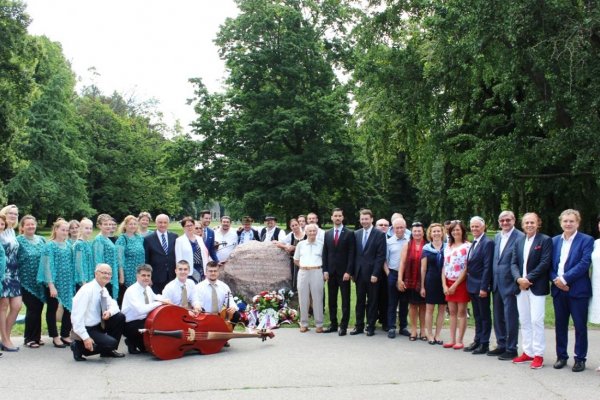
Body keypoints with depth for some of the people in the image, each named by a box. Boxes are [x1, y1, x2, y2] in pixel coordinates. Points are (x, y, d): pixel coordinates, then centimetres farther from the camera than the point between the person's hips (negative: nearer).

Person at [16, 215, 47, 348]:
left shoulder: (41, 240, 11)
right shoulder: (18, 241, -5)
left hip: (40, 282, 5)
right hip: (26, 281, -5)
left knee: (38, 308, 7)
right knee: (33, 309, -5)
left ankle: (36, 337, 20)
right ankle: (29, 338, 9)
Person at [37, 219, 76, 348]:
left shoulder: (68, 245, 9)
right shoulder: (50, 245, -9)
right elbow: (48, 266, -14)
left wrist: (74, 281, 9)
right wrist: (51, 285, -19)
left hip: (68, 283, 6)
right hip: (54, 282, -6)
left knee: (69, 308, 7)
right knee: (52, 309, 6)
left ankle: (65, 335, 19)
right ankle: (55, 337, 14)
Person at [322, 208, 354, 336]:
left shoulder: (349, 233, -2)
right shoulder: (327, 234, 10)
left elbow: (351, 254, -6)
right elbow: (325, 253, 10)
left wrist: (348, 272, -13)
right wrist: (325, 270, 1)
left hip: (344, 272, -4)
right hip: (331, 272, 4)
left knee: (345, 300, 0)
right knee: (331, 300, 7)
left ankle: (343, 326, 4)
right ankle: (333, 324, 14)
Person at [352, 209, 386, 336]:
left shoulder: (379, 234, -5)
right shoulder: (356, 234, 9)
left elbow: (381, 256, -9)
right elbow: (354, 254, 10)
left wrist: (375, 274, -14)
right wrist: (353, 272, 4)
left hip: (372, 274, -4)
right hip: (359, 273, 4)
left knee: (372, 301, 5)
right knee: (360, 301, 9)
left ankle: (370, 326, 13)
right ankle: (359, 326, 16)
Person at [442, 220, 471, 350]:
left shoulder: (467, 246, -8)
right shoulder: (448, 247, 11)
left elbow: (466, 268, -12)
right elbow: (444, 267, 10)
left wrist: (455, 285, -12)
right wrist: (444, 285, -1)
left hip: (461, 282, -6)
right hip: (449, 283, 6)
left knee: (461, 312, 1)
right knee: (452, 312, 9)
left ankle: (459, 340, 5)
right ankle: (452, 339, 13)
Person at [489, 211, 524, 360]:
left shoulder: (520, 237, -12)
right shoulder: (497, 237, 12)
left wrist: (517, 283, -15)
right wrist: (492, 281, 12)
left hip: (509, 284, -8)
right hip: (496, 283, 8)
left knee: (510, 318, -1)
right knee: (498, 317, 15)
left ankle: (511, 349, 8)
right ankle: (501, 345, 26)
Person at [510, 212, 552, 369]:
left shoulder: (545, 240, -4)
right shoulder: (518, 241, 13)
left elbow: (545, 263, -12)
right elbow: (513, 263, 8)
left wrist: (528, 278, -15)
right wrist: (519, 279, -10)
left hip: (537, 287, -6)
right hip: (521, 286, 6)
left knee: (536, 321, -7)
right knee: (524, 321, 10)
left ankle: (538, 355, -1)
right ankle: (527, 352, 19)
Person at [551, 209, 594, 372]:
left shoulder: (586, 240, -4)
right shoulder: (554, 241, 11)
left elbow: (584, 263, -14)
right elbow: (549, 264, 9)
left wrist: (565, 279, -18)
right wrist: (555, 279, -9)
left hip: (578, 290, -4)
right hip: (558, 289, 4)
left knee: (580, 325, 3)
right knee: (560, 324, 10)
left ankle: (580, 358, 13)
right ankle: (561, 356, 21)